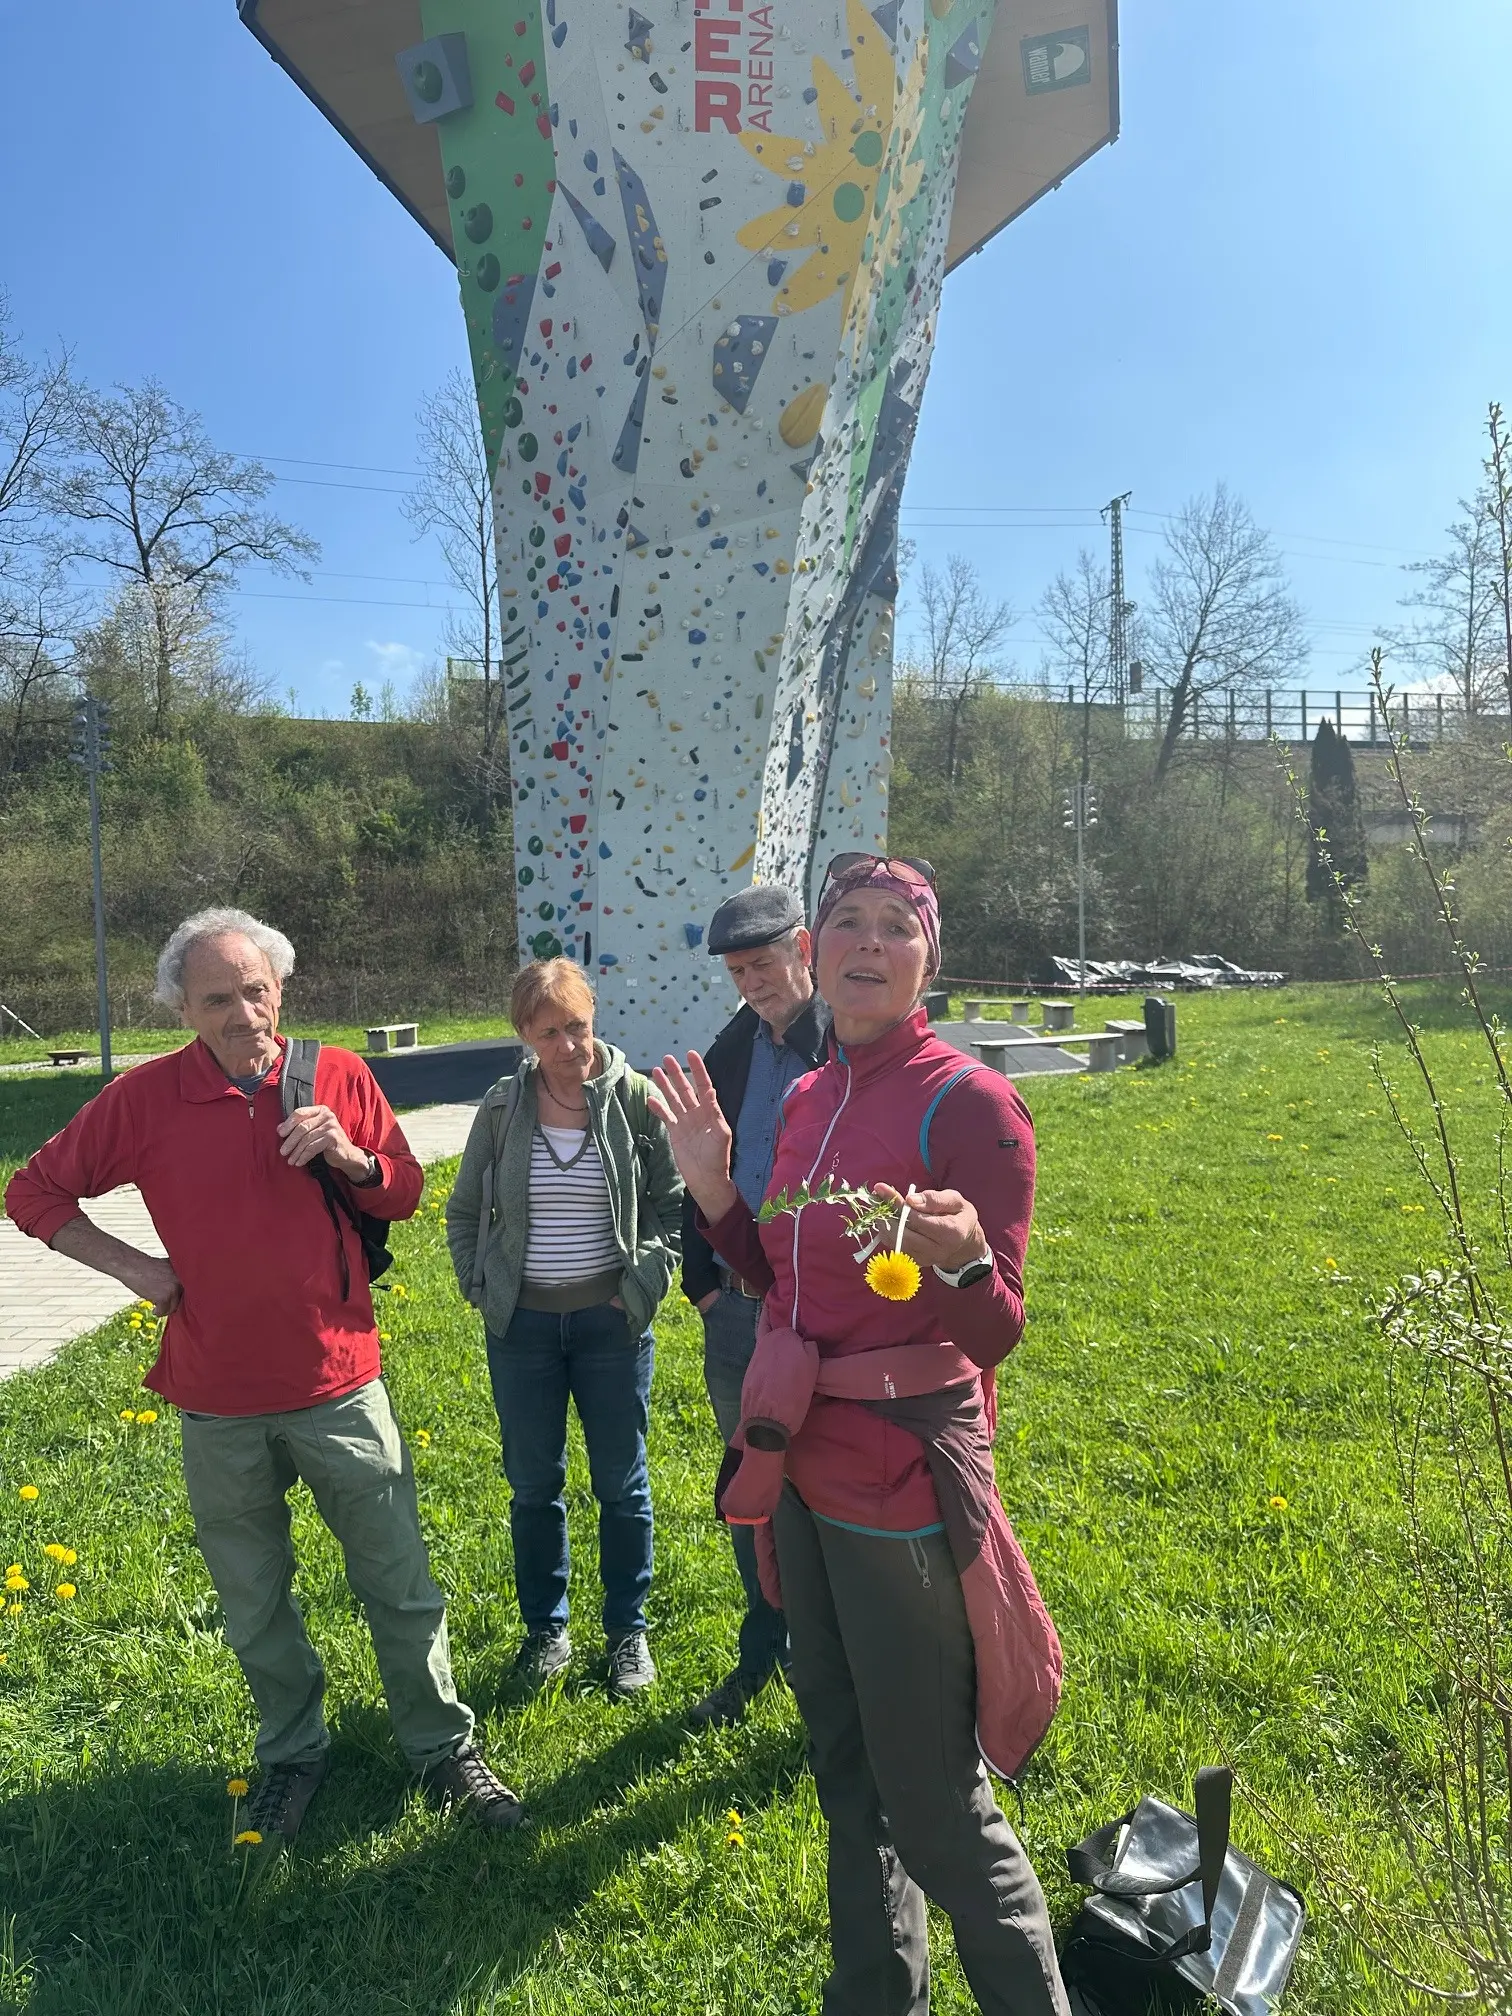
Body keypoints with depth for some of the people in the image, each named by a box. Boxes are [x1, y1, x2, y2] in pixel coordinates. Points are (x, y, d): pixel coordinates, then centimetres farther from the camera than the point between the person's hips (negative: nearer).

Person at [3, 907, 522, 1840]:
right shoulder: (143, 1098, -7)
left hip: (340, 1384, 0)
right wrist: (131, 1266, -6)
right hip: (219, 1404, 1)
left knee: (400, 1584, 9)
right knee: (256, 1604, 18)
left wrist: (350, 1157, -17)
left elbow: (405, 1193, 4)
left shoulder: (339, 1075, -6)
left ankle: (444, 1746, 29)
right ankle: (294, 1750, 41)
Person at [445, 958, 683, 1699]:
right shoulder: (503, 1107, -3)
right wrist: (480, 1289, 2)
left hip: (611, 1322, -1)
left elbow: (673, 1202, 0)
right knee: (533, 1485, 13)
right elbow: (464, 1212, 9)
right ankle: (545, 1628, 33)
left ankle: (627, 1630, 29)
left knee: (621, 1484, 10)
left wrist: (645, 1284, -8)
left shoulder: (636, 1098, -8)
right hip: (522, 1324, 2)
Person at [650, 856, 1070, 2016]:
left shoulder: (969, 1103, -16)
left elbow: (995, 1338, -16)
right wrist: (713, 1190, 4)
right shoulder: (809, 1101, 5)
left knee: (933, 1806, 6)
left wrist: (963, 1262, -36)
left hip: (904, 1479, -7)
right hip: (805, 1463, 7)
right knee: (847, 1769, 24)